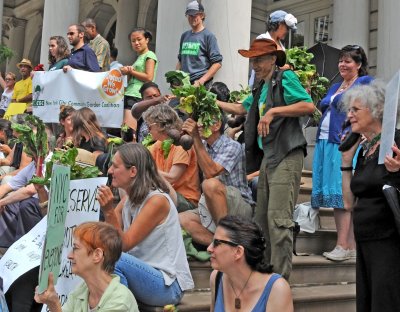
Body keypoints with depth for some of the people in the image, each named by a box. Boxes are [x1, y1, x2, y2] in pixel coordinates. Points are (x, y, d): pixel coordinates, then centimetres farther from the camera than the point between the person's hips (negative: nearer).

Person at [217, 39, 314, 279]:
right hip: (269, 157, 10)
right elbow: (241, 108, 34)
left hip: (287, 157, -10)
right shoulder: (263, 87, 20)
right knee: (262, 218, 13)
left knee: (278, 218, -14)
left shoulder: (285, 78, -6)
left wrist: (274, 111, -20)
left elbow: (309, 106, -18)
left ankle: (281, 277, -9)